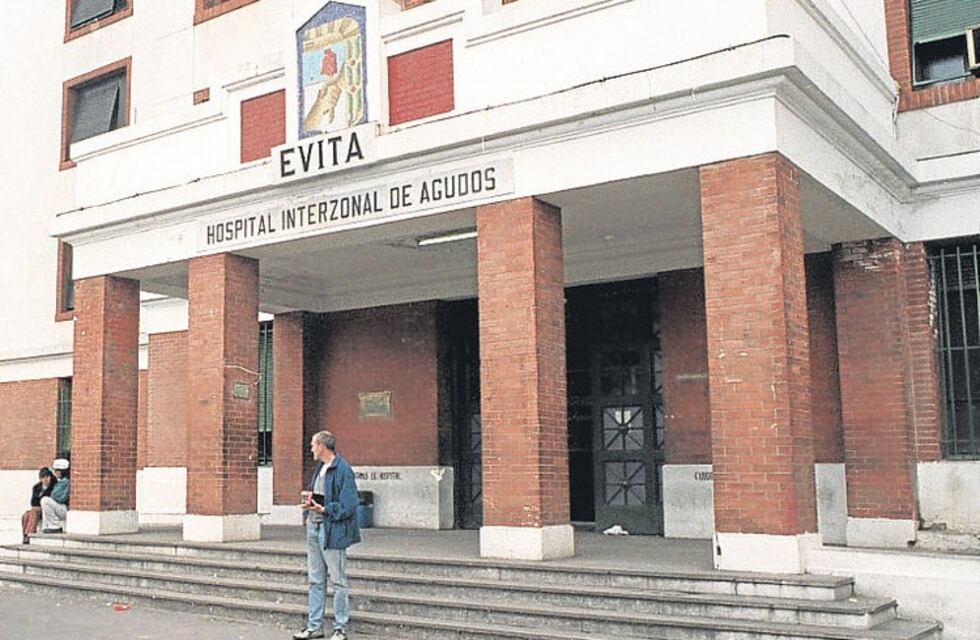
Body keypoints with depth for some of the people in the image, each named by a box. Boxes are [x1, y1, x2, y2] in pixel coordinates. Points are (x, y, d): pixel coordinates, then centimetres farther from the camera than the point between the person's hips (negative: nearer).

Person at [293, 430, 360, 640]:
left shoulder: (343, 470, -14)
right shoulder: (319, 467, 13)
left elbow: (348, 505, -17)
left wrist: (324, 510, -23)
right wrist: (310, 499, 3)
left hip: (332, 530, -9)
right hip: (314, 528, 9)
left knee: (337, 581, 0)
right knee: (315, 580, 15)